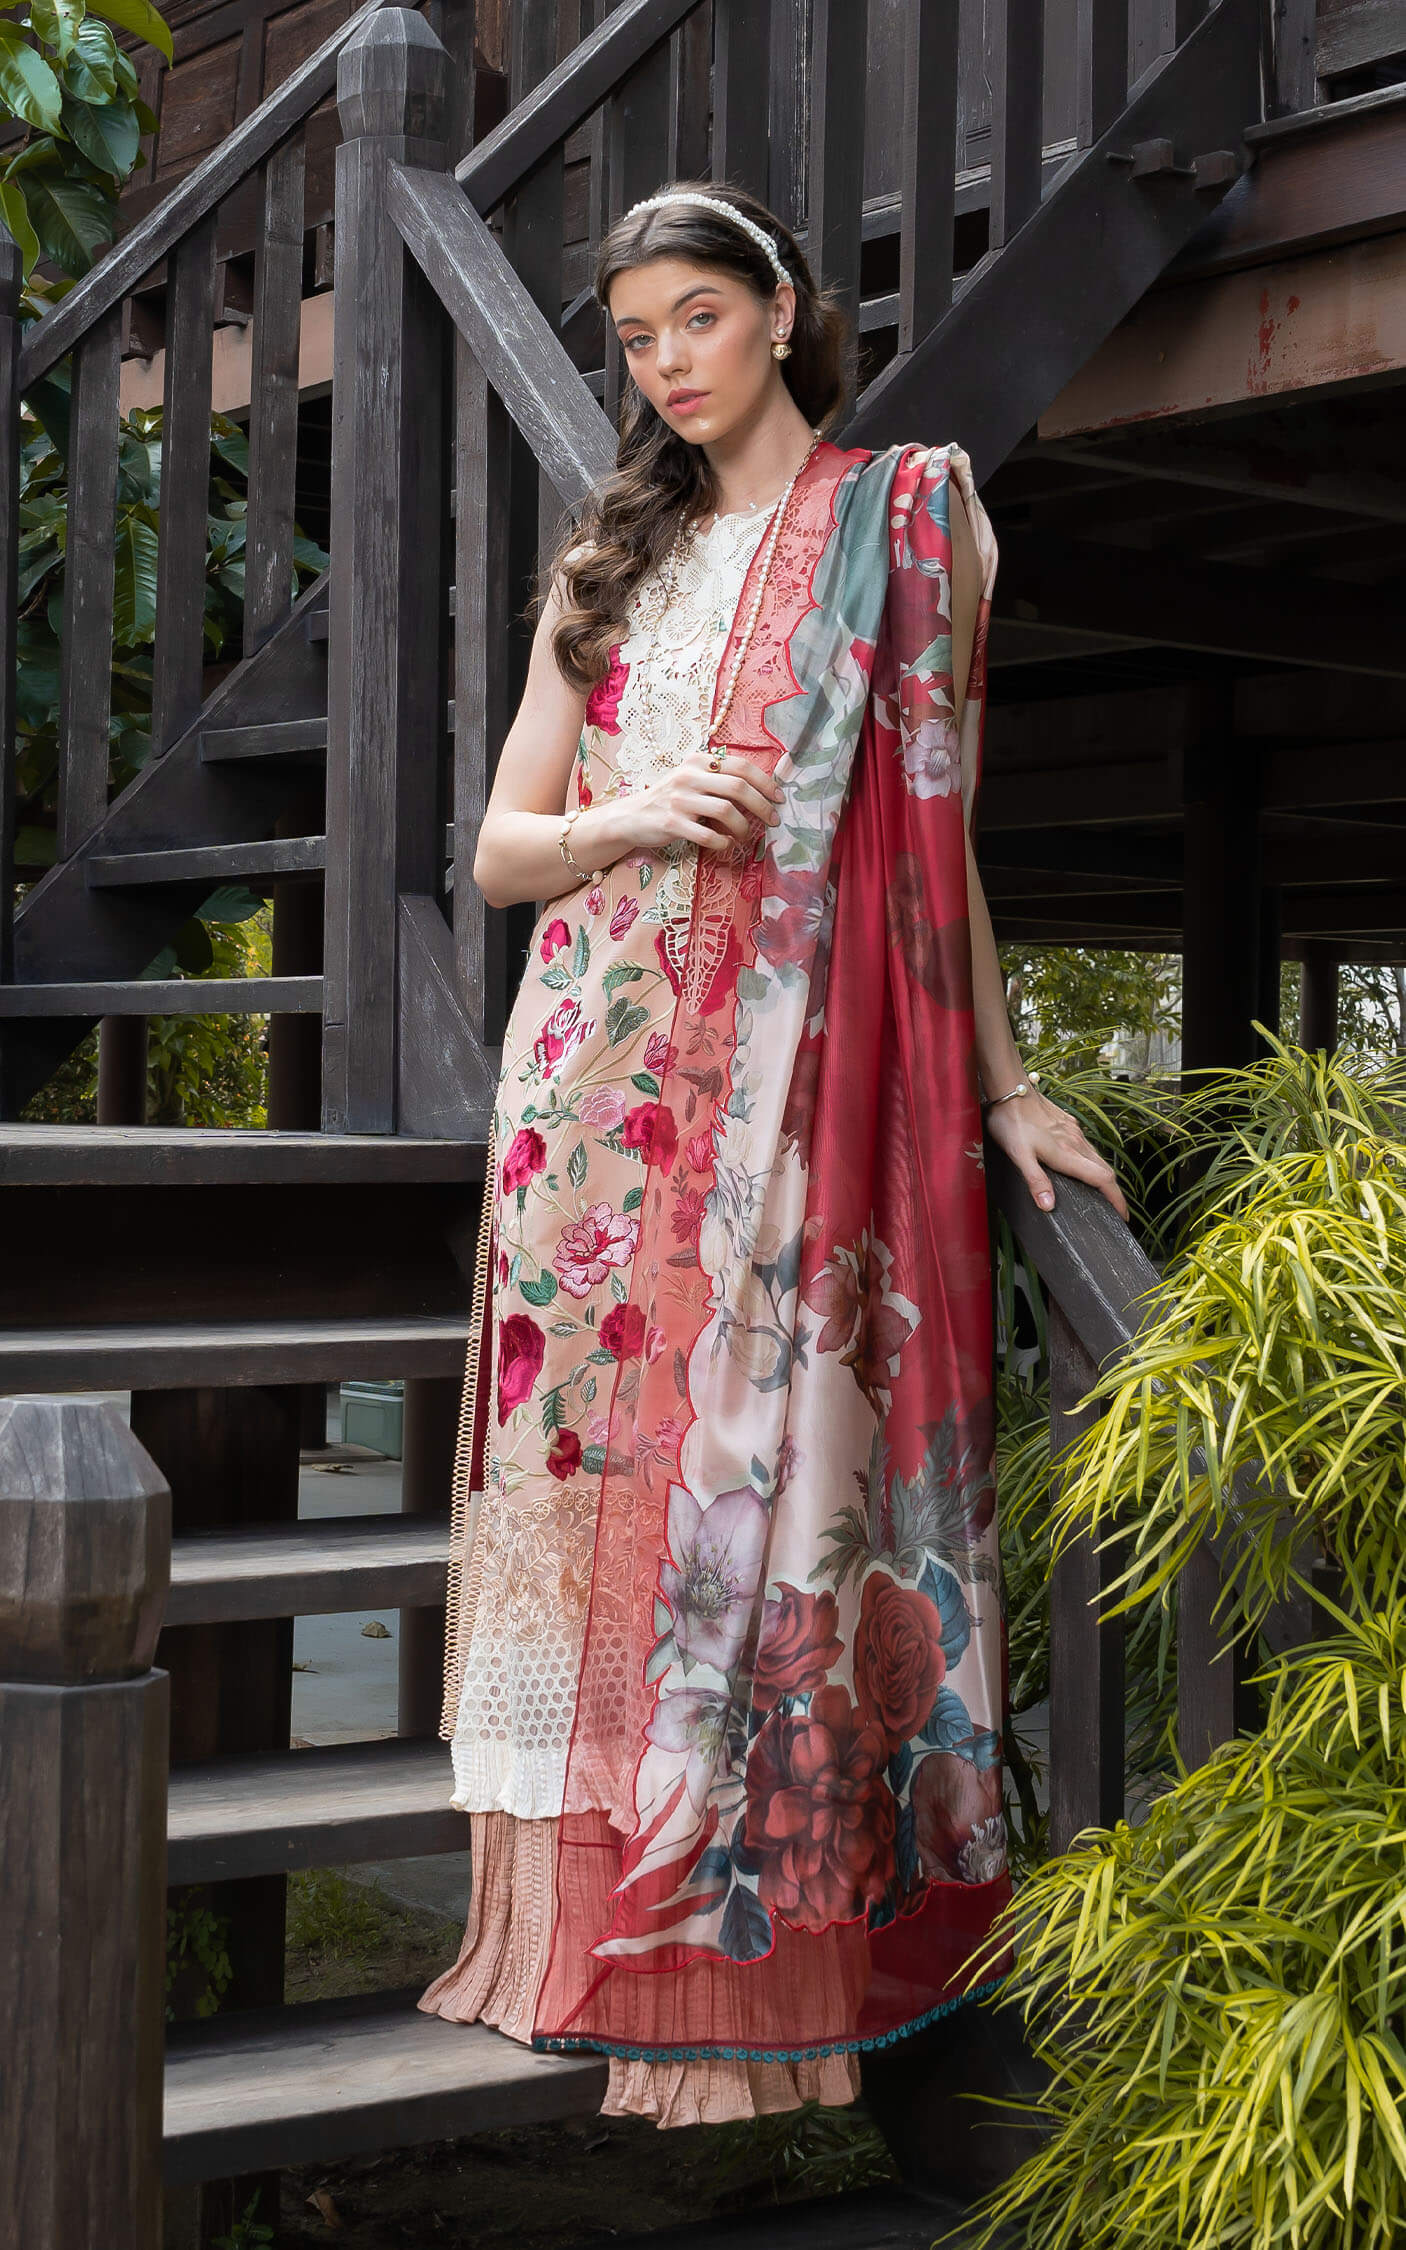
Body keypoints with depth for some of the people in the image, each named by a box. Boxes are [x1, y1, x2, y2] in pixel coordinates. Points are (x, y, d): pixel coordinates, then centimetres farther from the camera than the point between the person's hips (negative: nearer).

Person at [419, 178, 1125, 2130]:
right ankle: (582, 1920, 10)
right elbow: (500, 846, 15)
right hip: (597, 1074, 4)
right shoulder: (611, 562, 18)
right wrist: (634, 817, -6)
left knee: (759, 1473, -8)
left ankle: (748, 1969, -1)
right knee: (592, 1462, 1)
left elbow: (935, 826, 9)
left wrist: (1001, 1083, 5)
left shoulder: (908, 518, 9)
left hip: (798, 1086, -4)